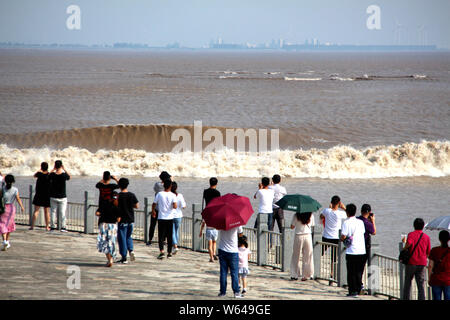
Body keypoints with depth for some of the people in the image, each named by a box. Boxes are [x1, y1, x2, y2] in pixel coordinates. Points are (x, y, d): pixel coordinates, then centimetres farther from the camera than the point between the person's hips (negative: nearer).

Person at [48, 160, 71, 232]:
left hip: (53, 197, 1)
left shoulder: (52, 175, -10)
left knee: (53, 211, 10)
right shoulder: (64, 175, -13)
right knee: (62, 212, 3)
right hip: (62, 197, -1)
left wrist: (53, 169, 10)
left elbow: (48, 178, 13)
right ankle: (63, 227, 2)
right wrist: (64, 169, 10)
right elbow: (69, 177, 10)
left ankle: (53, 226, 11)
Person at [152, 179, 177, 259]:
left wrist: (153, 211, 22)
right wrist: (176, 205, 7)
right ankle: (169, 253, 17)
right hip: (170, 218, 0)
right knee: (169, 236, 11)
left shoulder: (159, 194, -3)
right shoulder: (173, 195, -7)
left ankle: (161, 251, -18)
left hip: (161, 218, 0)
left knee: (161, 236, 0)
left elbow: (154, 204, 3)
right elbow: (175, 206, -17)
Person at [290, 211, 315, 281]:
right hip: (308, 235, 1)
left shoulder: (296, 216, -9)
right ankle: (305, 276, 9)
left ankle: (294, 275, 10)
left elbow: (292, 227, -3)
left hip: (298, 236, -1)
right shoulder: (311, 215, -4)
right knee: (307, 257, 9)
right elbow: (313, 225, 6)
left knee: (296, 257, 10)